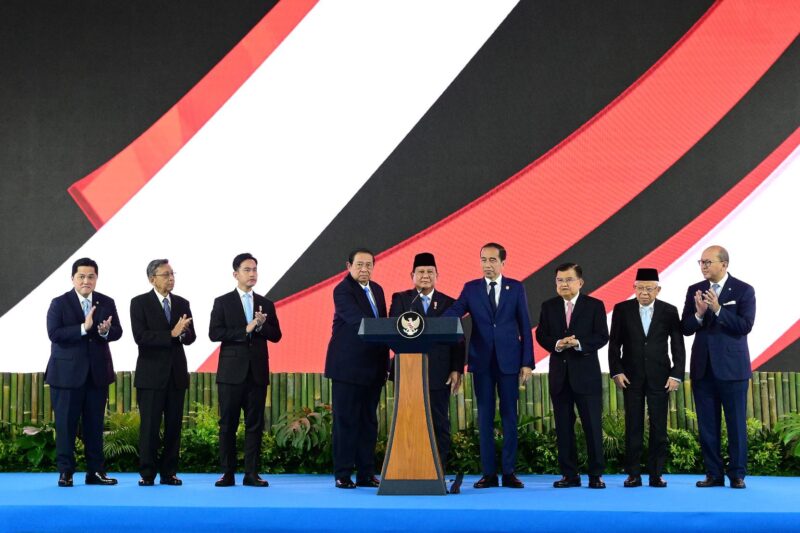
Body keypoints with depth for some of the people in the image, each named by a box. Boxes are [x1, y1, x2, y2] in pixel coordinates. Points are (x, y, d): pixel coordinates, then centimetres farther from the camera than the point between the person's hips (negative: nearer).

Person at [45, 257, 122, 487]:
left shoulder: (107, 303, 7)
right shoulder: (59, 303, -4)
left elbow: (117, 332, 2)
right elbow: (54, 334, -15)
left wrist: (106, 331, -20)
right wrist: (83, 328, -24)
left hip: (98, 373, 3)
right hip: (67, 373, -3)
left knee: (95, 423, 7)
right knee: (66, 423, 1)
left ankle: (95, 471, 14)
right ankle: (65, 472, 8)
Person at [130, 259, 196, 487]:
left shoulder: (182, 303, 11)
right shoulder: (139, 303, -3)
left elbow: (191, 337, 7)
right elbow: (140, 337, -14)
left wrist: (183, 332, -17)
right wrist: (171, 334, -21)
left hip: (176, 373, 4)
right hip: (151, 373, -4)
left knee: (174, 425, 5)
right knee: (149, 425, -2)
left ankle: (169, 472, 11)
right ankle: (147, 473, 5)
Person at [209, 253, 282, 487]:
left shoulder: (266, 304, 12)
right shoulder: (222, 302, 3)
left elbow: (276, 336, 8)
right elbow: (214, 333, -8)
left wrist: (261, 325, -11)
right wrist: (245, 330, -14)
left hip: (257, 372, 3)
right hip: (231, 371, -3)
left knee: (255, 424, 2)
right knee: (228, 424, 1)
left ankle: (251, 473, 5)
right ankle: (227, 473, 7)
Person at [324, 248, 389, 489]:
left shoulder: (376, 290, 14)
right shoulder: (343, 290, -10)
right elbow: (358, 320, -25)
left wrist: (385, 361, 9)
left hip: (372, 367, 7)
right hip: (348, 367, -7)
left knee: (369, 421, 9)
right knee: (346, 421, -2)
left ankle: (366, 474, 15)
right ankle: (343, 475, 4)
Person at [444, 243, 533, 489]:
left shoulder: (516, 288, 4)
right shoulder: (471, 288, 6)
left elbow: (525, 326, 3)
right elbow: (452, 313, -9)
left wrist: (527, 362, -3)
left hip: (509, 361, -1)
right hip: (482, 361, 1)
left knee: (509, 416, 3)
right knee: (485, 416, 4)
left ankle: (509, 472, 8)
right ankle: (488, 473, 8)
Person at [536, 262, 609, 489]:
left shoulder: (595, 305, 1)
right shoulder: (548, 306, 10)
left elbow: (602, 337, -5)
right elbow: (541, 335, 5)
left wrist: (579, 343, -20)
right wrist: (556, 344, -15)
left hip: (586, 373, -3)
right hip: (559, 374, 3)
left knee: (593, 425, -2)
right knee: (563, 426, 5)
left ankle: (596, 475, 4)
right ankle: (569, 474, 12)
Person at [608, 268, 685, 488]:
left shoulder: (669, 311, 1)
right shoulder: (622, 309, 1)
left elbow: (678, 346, 2)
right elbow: (614, 343, 2)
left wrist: (677, 375, -6)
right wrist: (616, 371, -7)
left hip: (659, 377, 0)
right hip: (631, 377, 0)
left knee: (659, 427, 1)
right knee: (633, 426, 2)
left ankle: (656, 474, 7)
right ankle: (633, 474, 7)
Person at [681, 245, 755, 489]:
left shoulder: (744, 290, -3)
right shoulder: (694, 291, 7)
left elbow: (745, 326, -14)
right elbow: (685, 329, 4)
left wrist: (718, 309, -22)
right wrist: (699, 314, -16)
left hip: (732, 367, -4)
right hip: (703, 367, 4)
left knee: (736, 422, 1)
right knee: (707, 424, 6)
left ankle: (737, 474, 9)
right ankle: (713, 474, 13)